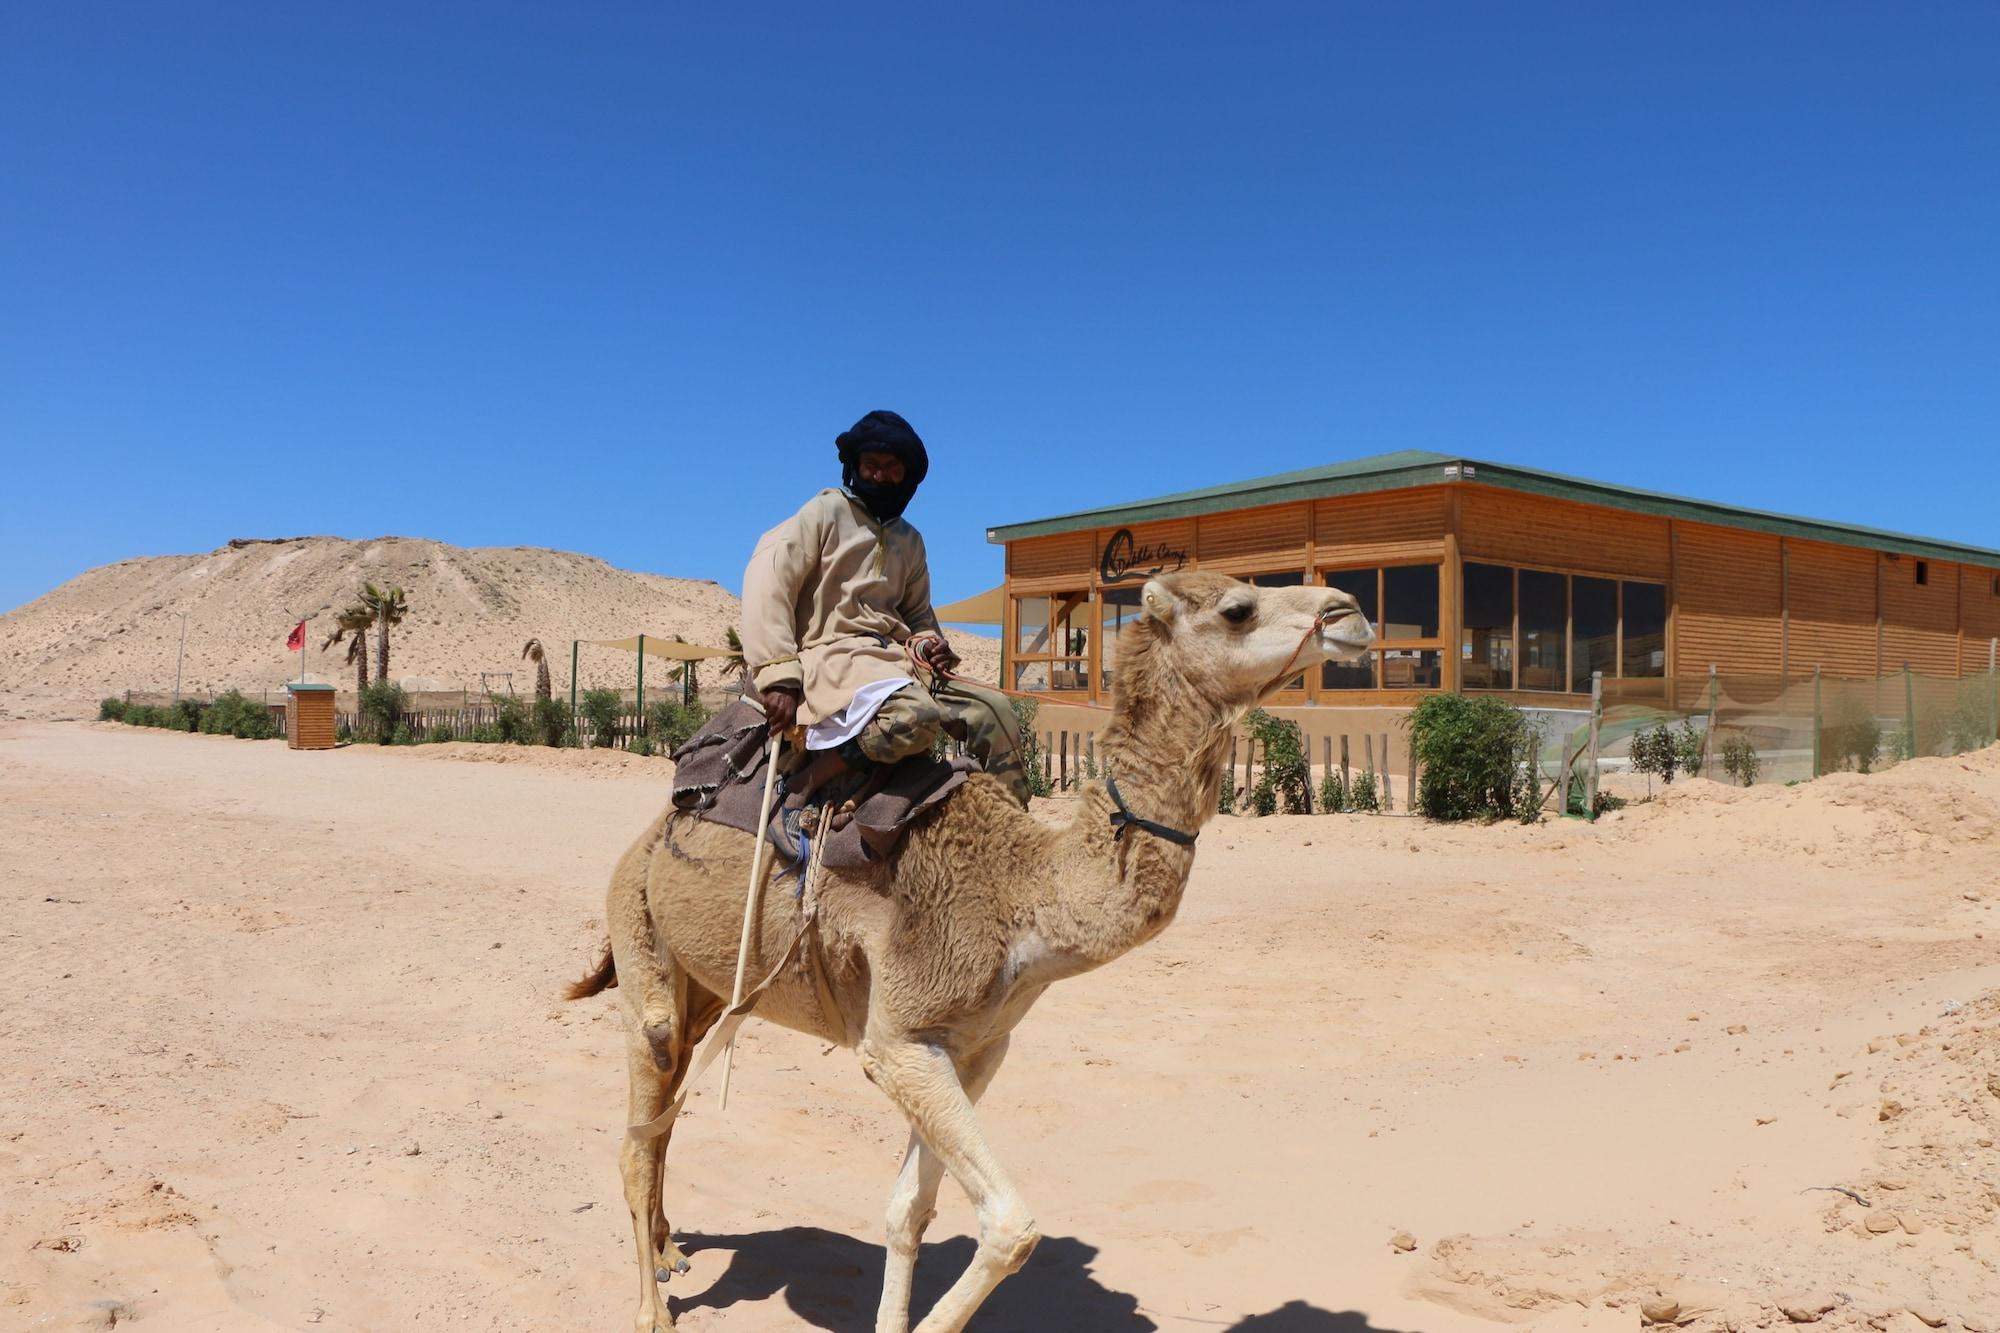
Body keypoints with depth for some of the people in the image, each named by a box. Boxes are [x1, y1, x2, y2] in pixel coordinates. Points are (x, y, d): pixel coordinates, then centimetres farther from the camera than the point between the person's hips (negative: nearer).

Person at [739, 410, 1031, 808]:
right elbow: (767, 581, -10)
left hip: (894, 658, 7)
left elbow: (918, 615, 32)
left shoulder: (909, 540, 21)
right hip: (830, 656, -7)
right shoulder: (827, 511, 1)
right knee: (915, 716, -36)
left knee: (994, 712, -7)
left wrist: (928, 644, 5)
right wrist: (779, 676, -20)